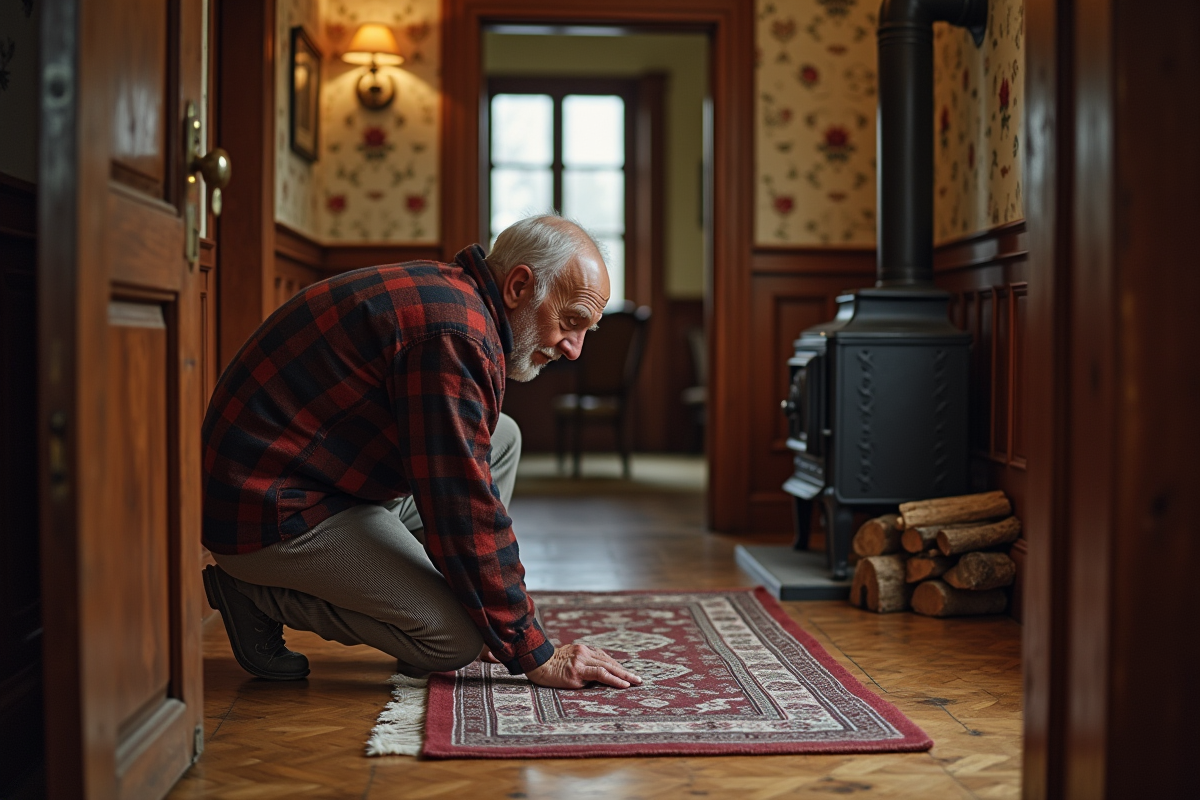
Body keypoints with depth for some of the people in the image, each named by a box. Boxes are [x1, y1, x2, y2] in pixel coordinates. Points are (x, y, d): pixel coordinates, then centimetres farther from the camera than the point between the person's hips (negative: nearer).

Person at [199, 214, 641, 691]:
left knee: (502, 439, 12)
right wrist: (534, 656, -17)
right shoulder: (453, 334, -24)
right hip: (274, 514, -10)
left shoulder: (448, 295, 10)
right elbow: (465, 510, -25)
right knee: (456, 638, -19)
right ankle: (262, 595, -4)